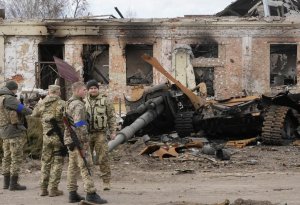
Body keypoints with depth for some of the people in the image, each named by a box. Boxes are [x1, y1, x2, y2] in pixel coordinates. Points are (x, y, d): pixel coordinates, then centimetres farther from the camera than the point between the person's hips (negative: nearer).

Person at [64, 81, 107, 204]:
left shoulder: (69, 103, 17)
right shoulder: (78, 105, -15)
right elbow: (79, 124, -23)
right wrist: (85, 140, -21)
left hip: (70, 139, 10)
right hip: (79, 141, -10)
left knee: (72, 167, 11)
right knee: (85, 167, -10)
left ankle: (72, 194, 14)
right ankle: (91, 194, -11)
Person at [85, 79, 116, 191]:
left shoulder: (105, 100, 1)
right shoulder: (84, 101, 8)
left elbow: (111, 116, 3)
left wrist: (113, 131, -1)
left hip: (100, 133, -3)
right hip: (86, 133, 3)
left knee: (103, 157, -7)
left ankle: (106, 181, -1)